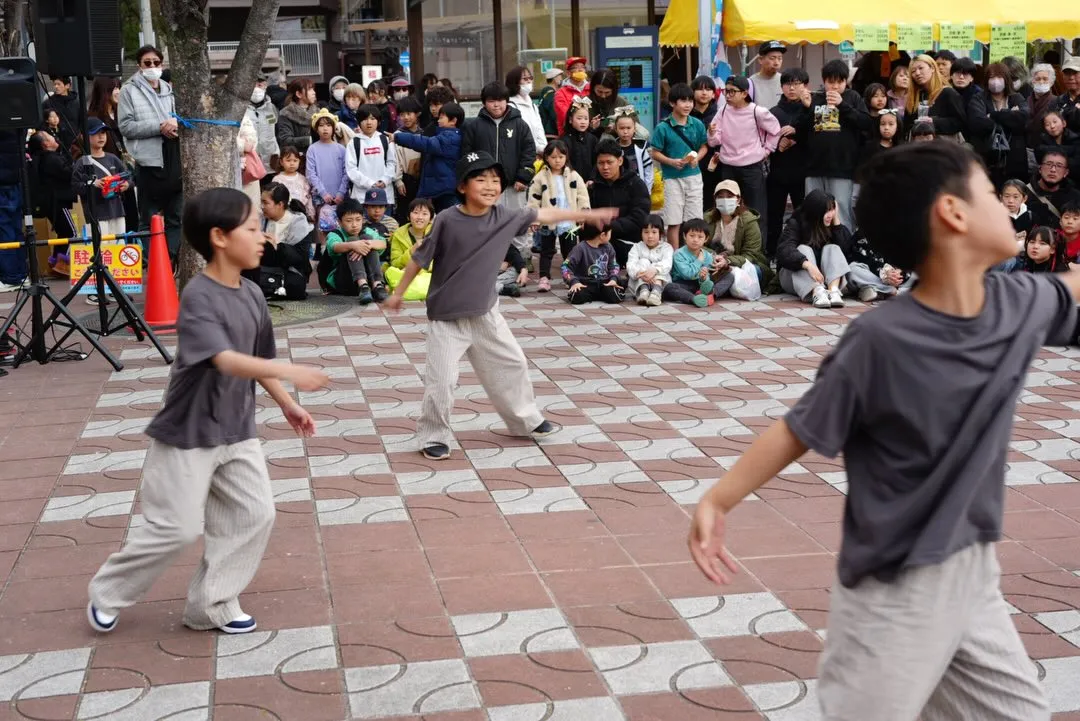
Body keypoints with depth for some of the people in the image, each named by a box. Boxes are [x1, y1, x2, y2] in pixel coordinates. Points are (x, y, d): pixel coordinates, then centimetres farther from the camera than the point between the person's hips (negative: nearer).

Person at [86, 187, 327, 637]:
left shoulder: (252, 295, 2)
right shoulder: (198, 297, -23)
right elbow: (228, 361, -36)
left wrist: (288, 406, 11)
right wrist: (291, 372, -46)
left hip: (237, 432, 8)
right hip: (187, 434, -7)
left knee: (255, 514, 3)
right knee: (177, 528, -1)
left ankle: (211, 606, 16)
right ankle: (107, 593, 23)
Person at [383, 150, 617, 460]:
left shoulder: (504, 217, -7)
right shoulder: (447, 220, -19)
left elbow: (543, 215, 5)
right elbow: (419, 258, -9)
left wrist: (588, 215, 11)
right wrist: (398, 293, -1)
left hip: (485, 312, 5)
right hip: (446, 316, -5)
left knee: (512, 364, 16)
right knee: (441, 380, -7)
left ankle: (526, 419, 37)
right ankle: (434, 437, 13)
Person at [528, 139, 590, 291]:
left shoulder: (574, 176, 0)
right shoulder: (540, 178, -4)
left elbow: (582, 196, 1)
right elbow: (534, 200, -3)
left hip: (569, 223, 1)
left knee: (570, 251, 10)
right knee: (546, 251, 6)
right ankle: (544, 278, 9)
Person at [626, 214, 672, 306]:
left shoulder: (666, 247, 7)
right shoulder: (637, 247, 9)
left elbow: (666, 264, -15)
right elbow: (630, 265, -10)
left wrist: (654, 270, -39)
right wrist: (641, 274, -35)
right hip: (638, 283, 0)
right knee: (643, 262, -20)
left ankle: (657, 291, -51)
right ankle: (643, 290, -46)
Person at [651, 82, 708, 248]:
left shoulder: (697, 125, 1)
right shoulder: (663, 127, -9)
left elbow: (703, 146, 12)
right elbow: (655, 153, -5)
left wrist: (697, 158, -8)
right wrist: (672, 162, -20)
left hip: (694, 176, 3)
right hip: (673, 178, -3)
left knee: (695, 221, 8)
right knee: (674, 222, 2)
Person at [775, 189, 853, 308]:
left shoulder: (830, 225, 2)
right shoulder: (795, 224, -11)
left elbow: (846, 249, -12)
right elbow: (784, 250, -29)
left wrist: (837, 221, -15)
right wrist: (807, 264, -46)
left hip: (825, 279, 3)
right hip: (795, 277, -3)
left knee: (832, 248, -18)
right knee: (804, 249, -27)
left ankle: (834, 289, -44)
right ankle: (817, 292, -52)